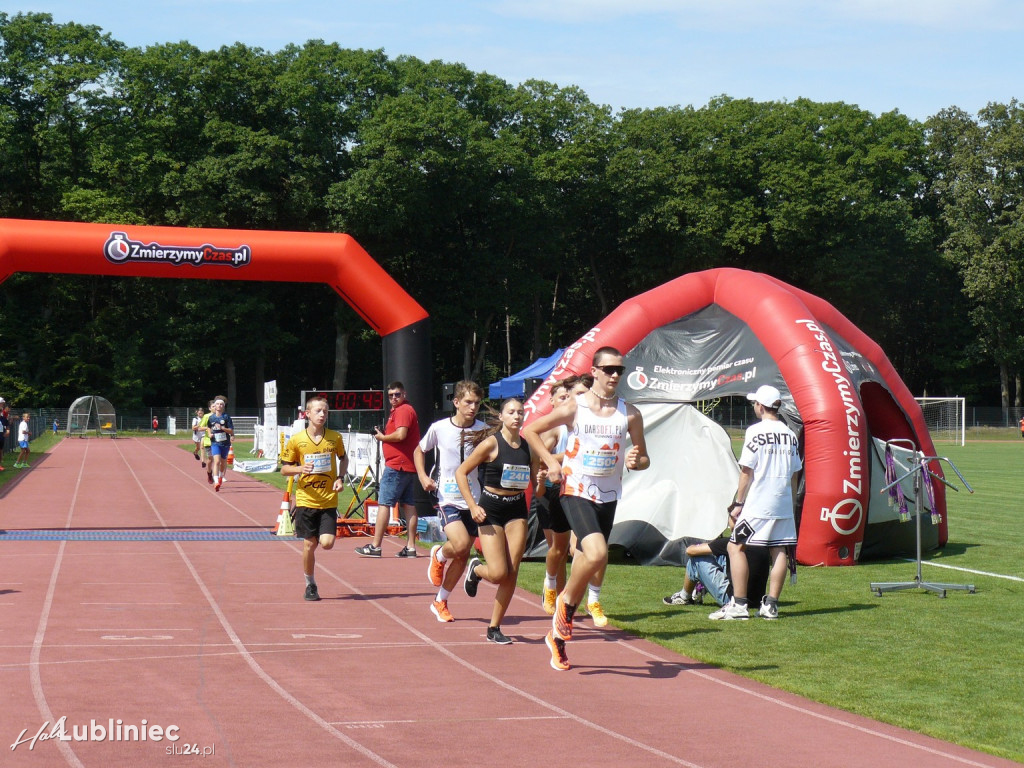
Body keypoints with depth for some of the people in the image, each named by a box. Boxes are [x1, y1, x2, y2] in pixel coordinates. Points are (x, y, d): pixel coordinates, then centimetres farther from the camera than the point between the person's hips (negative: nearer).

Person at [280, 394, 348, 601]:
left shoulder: (335, 438, 0)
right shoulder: (296, 440, -4)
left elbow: (343, 459, 19)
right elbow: (284, 469, 4)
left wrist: (341, 478, 1)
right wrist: (300, 469, -16)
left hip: (329, 500, 1)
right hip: (306, 500, -1)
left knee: (327, 543, -11)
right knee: (309, 545, 2)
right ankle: (310, 584, 20)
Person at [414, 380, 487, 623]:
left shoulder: (483, 430, -3)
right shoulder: (439, 428, -5)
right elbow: (419, 451, 12)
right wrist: (422, 476, -3)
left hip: (473, 500, 3)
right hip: (448, 498, -2)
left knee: (462, 556, 7)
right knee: (461, 544, -24)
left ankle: (440, 602, 26)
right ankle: (438, 555, 12)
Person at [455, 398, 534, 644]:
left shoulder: (527, 446, 5)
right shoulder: (491, 443, -10)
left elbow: (535, 483, 21)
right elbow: (461, 472, -7)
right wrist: (473, 506, -12)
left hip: (517, 510, 4)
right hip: (490, 509, -4)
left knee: (512, 573, -2)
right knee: (498, 574, -11)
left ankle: (494, 628, 10)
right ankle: (476, 569, 25)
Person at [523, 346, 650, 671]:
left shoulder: (630, 414, 2)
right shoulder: (574, 408, -6)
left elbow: (644, 458, 10)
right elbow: (530, 430, 4)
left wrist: (635, 461, -13)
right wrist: (550, 461, -6)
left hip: (609, 497, 4)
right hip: (576, 492, -4)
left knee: (586, 563, 9)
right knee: (597, 554, -26)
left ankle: (558, 636, 24)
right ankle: (565, 600, 1)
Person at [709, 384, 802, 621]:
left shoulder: (755, 431, -8)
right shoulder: (790, 435, 9)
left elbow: (746, 471, -8)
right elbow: (794, 473, 13)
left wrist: (738, 503, -3)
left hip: (757, 504, -6)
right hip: (783, 504, 6)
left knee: (736, 547, 0)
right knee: (778, 550, 7)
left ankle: (739, 604, -5)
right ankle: (771, 605, 7)